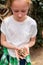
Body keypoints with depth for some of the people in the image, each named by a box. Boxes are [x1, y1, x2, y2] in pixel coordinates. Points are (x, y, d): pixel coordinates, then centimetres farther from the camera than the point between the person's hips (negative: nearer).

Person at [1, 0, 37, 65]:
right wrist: (14, 47, -24)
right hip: (9, 55, 0)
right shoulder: (6, 22, -18)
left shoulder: (32, 23, -18)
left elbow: (32, 41, -2)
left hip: (24, 56, 0)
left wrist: (27, 46, -24)